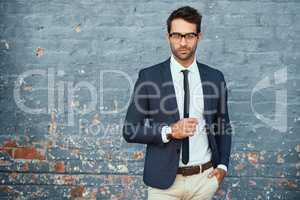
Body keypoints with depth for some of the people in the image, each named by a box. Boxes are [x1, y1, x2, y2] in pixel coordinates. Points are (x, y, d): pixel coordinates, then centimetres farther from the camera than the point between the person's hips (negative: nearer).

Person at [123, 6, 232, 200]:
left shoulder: (215, 77, 2)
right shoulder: (149, 76, -5)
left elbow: (223, 125, 13)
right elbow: (130, 130, -5)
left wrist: (223, 165, 2)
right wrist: (169, 131, -18)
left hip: (205, 179, 3)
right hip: (164, 180, -2)